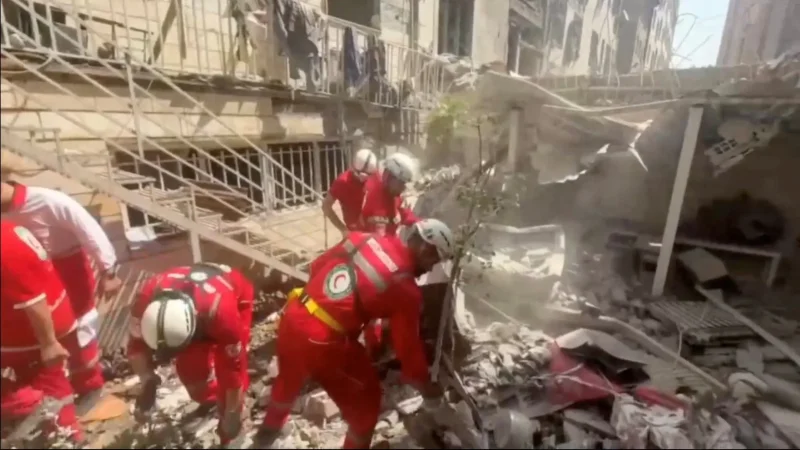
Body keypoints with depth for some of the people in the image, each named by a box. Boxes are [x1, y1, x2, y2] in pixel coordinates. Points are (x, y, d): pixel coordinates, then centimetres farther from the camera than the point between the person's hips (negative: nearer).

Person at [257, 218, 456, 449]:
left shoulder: (362, 238, 5)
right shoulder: (405, 289, -11)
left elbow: (316, 267, 15)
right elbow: (408, 346, -3)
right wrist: (427, 388, 13)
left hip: (292, 319, 8)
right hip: (324, 343, -7)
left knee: (289, 378, 37)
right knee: (365, 401, 18)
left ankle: (269, 430, 65)